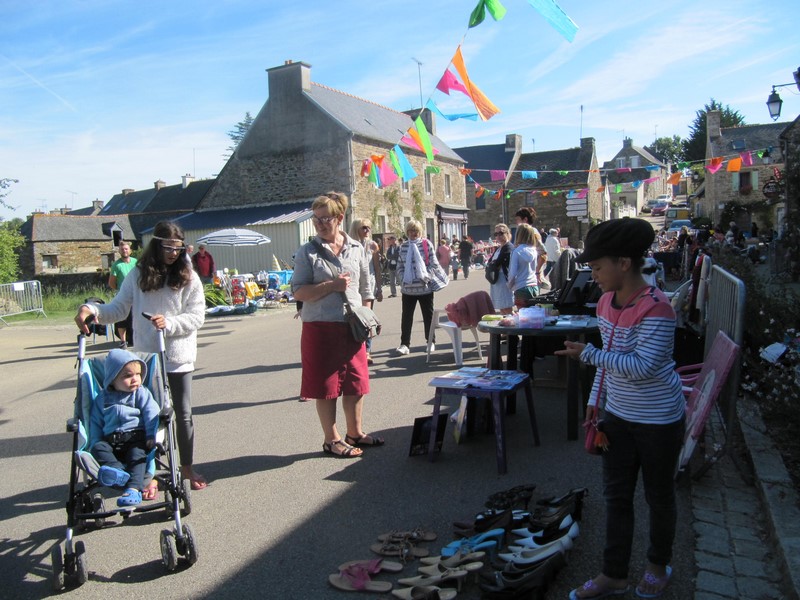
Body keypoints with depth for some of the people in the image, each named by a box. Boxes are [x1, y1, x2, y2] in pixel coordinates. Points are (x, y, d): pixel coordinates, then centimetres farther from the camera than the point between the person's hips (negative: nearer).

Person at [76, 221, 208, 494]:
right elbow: (117, 308, 2)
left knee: (183, 414, 10)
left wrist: (169, 323, -22)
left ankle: (188, 467, 27)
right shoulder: (138, 275, 0)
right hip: (147, 358, 1)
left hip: (179, 358, -1)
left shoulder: (188, 277, -3)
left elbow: (197, 317, -7)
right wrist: (91, 309, -16)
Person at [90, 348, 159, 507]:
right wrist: (95, 442, 2)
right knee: (98, 448, -25)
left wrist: (152, 435, -15)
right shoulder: (102, 399, 16)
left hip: (137, 438, -3)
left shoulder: (142, 393, 8)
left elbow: (151, 414, -2)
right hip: (111, 441, 3)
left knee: (137, 454, -30)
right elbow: (96, 423, 16)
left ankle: (134, 489, -43)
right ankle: (118, 471, -46)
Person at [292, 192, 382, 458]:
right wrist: (331, 286, -18)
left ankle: (355, 432, 31)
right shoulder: (307, 252, -3)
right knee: (326, 386, 5)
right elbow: (299, 292, -8)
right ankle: (331, 439, 21)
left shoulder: (357, 249, 6)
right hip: (320, 327, -3)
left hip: (352, 326, 3)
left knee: (356, 382, 12)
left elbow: (365, 289, 13)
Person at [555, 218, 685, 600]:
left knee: (658, 496, 14)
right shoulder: (607, 302, 1)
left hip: (658, 419, -7)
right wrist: (595, 400, 10)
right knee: (616, 496, 14)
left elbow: (643, 365, -29)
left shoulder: (656, 308, -24)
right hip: (617, 414, 7)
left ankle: (659, 565, 39)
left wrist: (587, 354, -33)